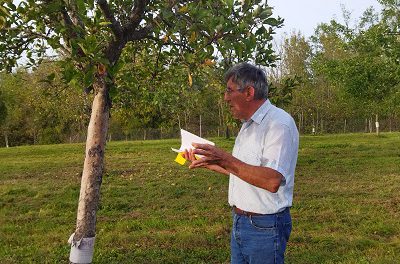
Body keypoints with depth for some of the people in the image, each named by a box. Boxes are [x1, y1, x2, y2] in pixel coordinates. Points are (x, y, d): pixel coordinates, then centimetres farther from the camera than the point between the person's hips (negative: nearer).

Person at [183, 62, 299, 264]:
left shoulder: (279, 124, -19)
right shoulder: (248, 125, 13)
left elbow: (272, 181, -29)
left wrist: (225, 160, -32)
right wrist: (207, 163, 15)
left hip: (264, 226, -9)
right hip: (240, 222, 9)